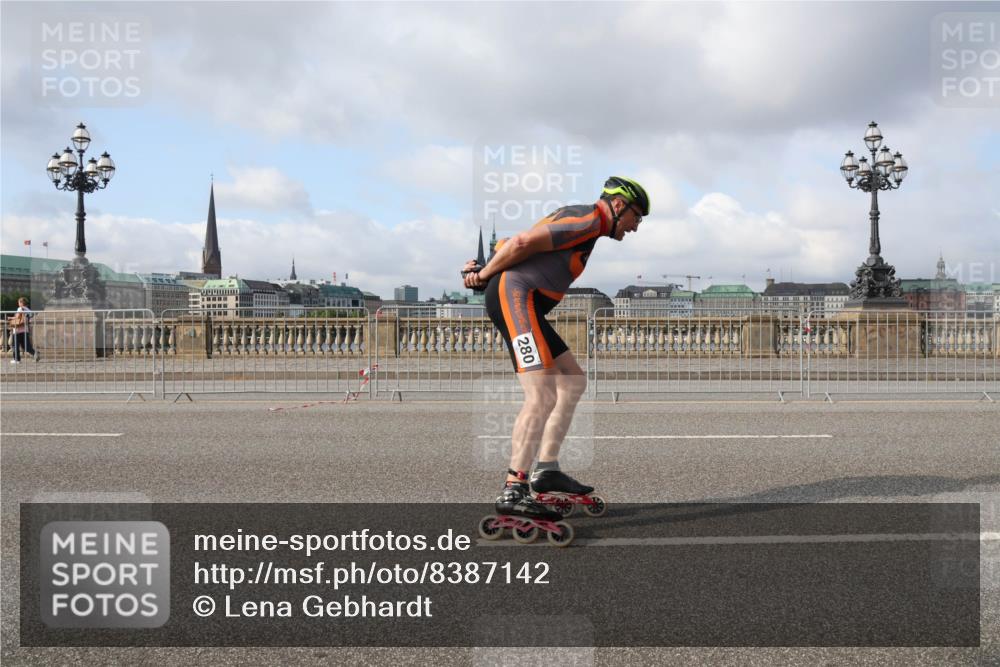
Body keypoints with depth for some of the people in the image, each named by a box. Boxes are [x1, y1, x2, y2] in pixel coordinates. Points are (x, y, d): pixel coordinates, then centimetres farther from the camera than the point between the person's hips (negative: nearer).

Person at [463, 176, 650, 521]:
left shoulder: (585, 226, 24)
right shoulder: (589, 219, -9)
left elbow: (523, 244, 24)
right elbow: (523, 242, -16)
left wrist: (485, 268, 12)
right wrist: (486, 273, -3)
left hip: (519, 300, 11)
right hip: (514, 295, -11)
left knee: (573, 380, 15)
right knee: (542, 396, -18)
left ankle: (546, 470, 16)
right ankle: (514, 491, -18)